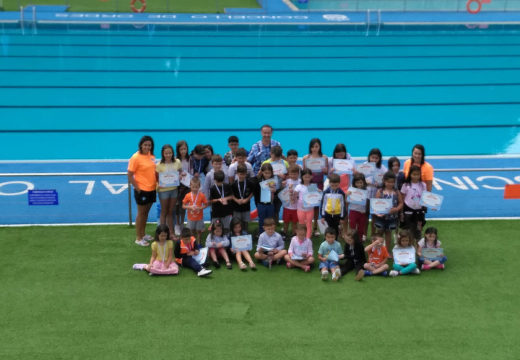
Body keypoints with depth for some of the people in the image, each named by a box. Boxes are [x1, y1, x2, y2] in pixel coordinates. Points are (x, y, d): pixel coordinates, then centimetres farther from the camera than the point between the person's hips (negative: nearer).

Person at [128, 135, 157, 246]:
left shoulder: (151, 156, 4)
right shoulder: (136, 157, -16)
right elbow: (129, 175, -15)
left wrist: (157, 183, 7)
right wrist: (137, 188, -15)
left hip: (151, 189, 6)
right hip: (142, 190, -6)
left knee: (146, 212, 17)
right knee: (141, 213, 4)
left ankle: (143, 234, 32)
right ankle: (138, 238, 15)